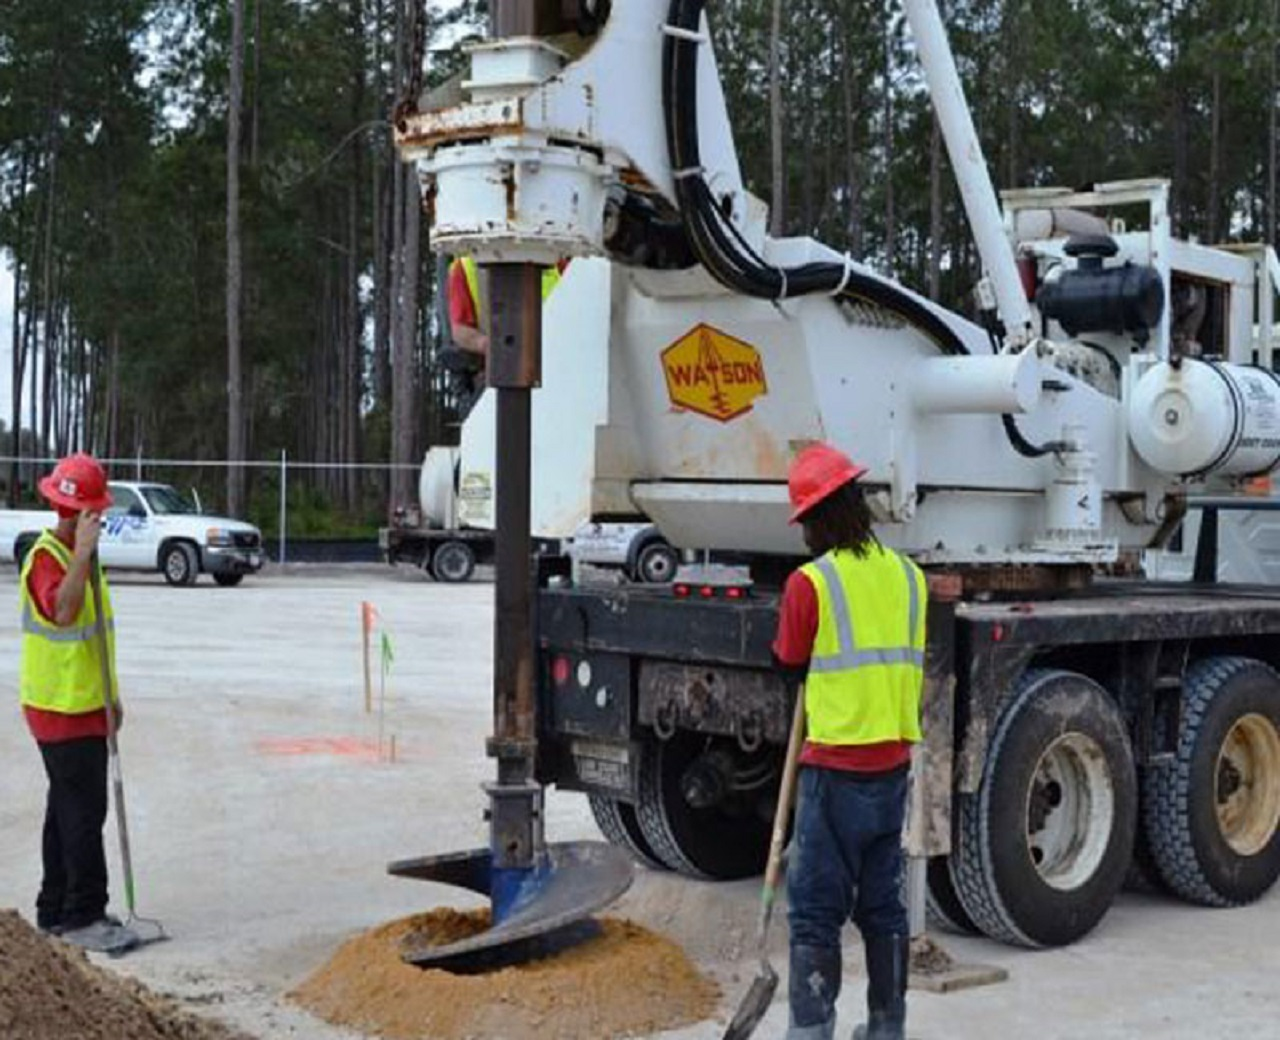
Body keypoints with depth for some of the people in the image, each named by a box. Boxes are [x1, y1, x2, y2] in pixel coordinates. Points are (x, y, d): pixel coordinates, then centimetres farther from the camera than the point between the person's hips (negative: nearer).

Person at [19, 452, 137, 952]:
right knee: (83, 812, -8)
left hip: (85, 706, 10)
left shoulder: (81, 554, 14)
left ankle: (56, 909, 23)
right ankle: (82, 916, -2)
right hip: (61, 709, -10)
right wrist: (82, 552, -40)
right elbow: (62, 612, -38)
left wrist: (110, 697, 23)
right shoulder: (46, 557, -16)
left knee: (69, 809, 14)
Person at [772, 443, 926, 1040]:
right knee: (881, 901, 16)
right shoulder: (907, 576, 5)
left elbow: (790, 666, 0)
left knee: (816, 907, 1)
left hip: (836, 766, -6)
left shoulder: (810, 583, -13)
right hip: (894, 763, 6)